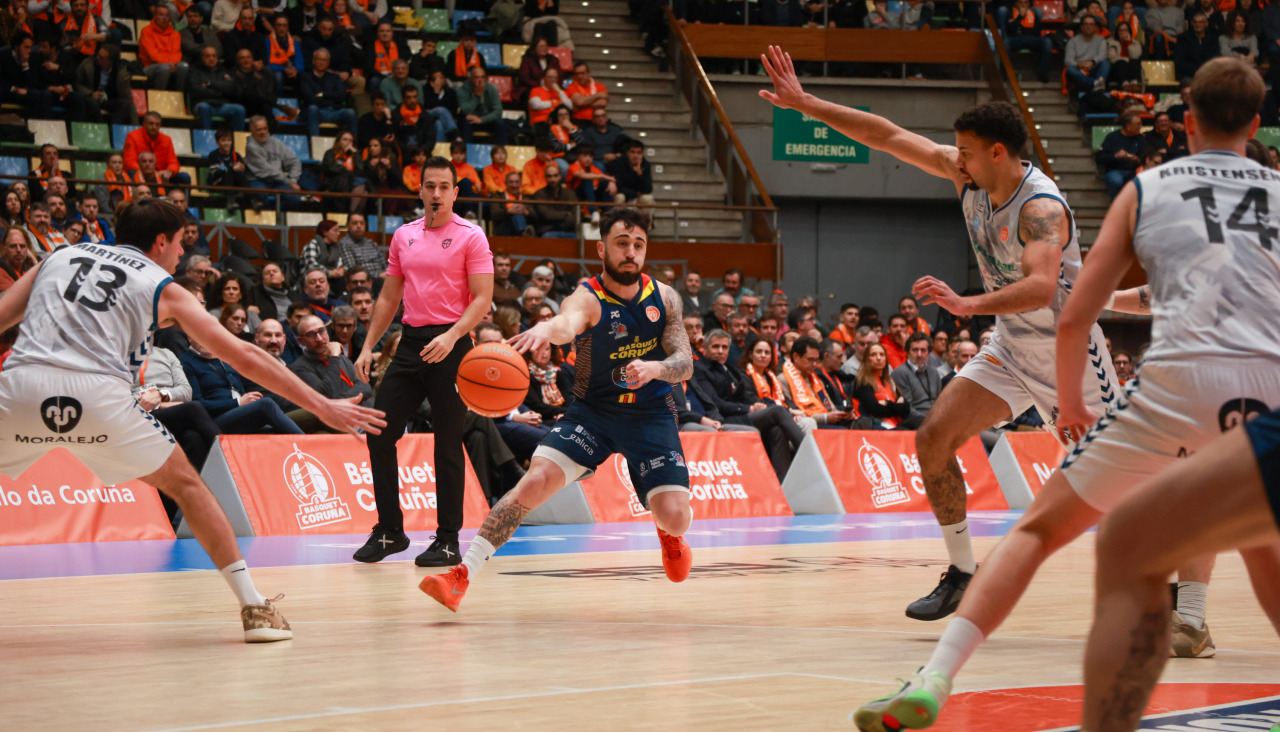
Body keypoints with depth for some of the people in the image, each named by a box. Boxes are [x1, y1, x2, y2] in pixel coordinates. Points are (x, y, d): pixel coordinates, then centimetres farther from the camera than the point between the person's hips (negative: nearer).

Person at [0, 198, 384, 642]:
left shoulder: (59, 258, 27)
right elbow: (244, 356, 16)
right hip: (98, 392, -1)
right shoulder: (162, 288, 18)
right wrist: (322, 407, 18)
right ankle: (254, 607, 13)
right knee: (185, 485, 17)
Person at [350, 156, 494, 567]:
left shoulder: (470, 237, -3)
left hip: (449, 344, -6)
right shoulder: (404, 236, 14)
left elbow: (483, 299, -9)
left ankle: (448, 541, 4)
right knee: (379, 433, 1)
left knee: (447, 444, -2)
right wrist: (369, 346, 12)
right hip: (411, 342, 6)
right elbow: (389, 296, 20)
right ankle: (389, 531, 12)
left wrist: (451, 336, -23)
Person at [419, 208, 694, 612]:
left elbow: (685, 364, -6)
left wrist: (654, 368, -30)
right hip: (593, 409, -2)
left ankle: (670, 534, 31)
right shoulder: (588, 299, -19)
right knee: (536, 480, -24)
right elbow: (568, 322, -44)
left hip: (651, 414, 2)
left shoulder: (664, 297, -5)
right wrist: (548, 327, -70)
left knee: (674, 516, -11)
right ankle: (463, 574, -20)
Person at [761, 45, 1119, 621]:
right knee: (934, 438, -5)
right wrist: (805, 104, -4)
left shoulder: (1041, 207, -27)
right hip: (1011, 348, 7)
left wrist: (968, 305, -55)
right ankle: (962, 573, 7)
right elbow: (888, 136, -1)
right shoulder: (968, 175, -5)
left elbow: (1041, 287, -43)